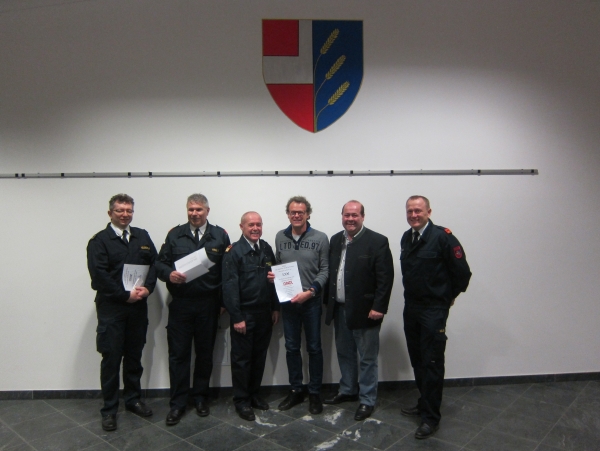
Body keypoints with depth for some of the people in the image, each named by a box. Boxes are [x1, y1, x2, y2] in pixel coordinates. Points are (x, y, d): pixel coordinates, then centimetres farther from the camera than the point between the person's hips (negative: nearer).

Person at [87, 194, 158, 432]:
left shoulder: (142, 236, 10)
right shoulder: (99, 241, -4)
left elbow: (154, 263, 6)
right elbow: (99, 275, -12)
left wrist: (147, 287, -10)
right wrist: (125, 295, -15)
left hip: (138, 307, 4)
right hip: (111, 308, -4)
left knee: (134, 356, 14)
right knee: (111, 358, 4)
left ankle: (133, 399, 31)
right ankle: (109, 409, 18)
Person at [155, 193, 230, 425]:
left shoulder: (220, 236, 2)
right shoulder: (175, 235, 5)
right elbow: (160, 263, 4)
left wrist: (224, 300, -3)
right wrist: (169, 274, -18)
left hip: (208, 304, 0)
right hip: (180, 304, 0)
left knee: (205, 353, 12)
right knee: (178, 354, 4)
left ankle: (200, 397, 29)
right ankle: (178, 402, 18)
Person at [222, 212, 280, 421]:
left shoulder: (266, 249, 6)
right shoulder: (233, 252, -11)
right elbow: (230, 286, -13)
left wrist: (275, 308, 9)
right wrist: (236, 317, -15)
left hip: (265, 314, 5)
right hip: (244, 315, -5)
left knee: (260, 356, 15)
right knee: (242, 358, 7)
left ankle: (254, 393, 31)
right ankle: (241, 400, 21)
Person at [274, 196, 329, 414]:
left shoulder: (320, 238, -5)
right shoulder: (280, 237, 4)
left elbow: (325, 270, -6)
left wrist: (310, 291, -17)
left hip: (311, 300, -2)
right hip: (287, 301, 3)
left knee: (314, 347, 8)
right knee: (291, 347, 12)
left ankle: (315, 393, 24)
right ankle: (296, 390, 28)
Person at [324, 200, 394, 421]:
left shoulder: (378, 241, -11)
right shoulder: (335, 240, 7)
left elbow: (385, 278, -14)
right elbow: (330, 272, 10)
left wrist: (378, 307, -18)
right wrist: (329, 302, 7)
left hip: (365, 310, -6)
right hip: (339, 309, 6)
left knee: (367, 358, 7)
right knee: (344, 354, 20)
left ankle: (367, 400, 23)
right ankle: (348, 390, 38)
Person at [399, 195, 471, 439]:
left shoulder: (442, 237, -16)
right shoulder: (406, 238, 5)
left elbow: (462, 272, -12)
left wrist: (449, 296, -2)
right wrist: (413, 296, 13)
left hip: (434, 309, -7)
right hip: (410, 307, 7)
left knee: (431, 363, 1)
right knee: (417, 361, 17)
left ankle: (431, 417, 14)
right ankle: (424, 403, 35)